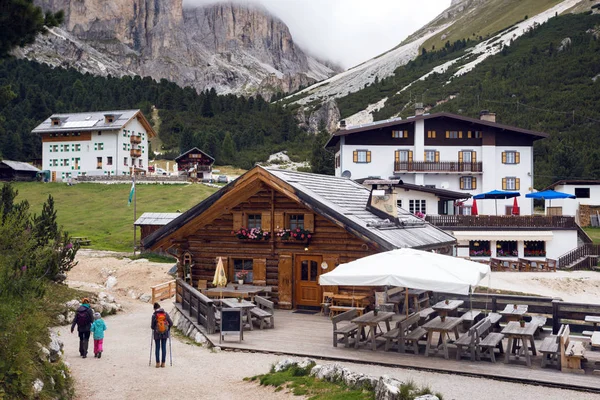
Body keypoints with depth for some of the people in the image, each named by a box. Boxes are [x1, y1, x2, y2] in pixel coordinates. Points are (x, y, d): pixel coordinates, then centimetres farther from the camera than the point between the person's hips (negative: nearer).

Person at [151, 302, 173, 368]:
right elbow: (171, 323, -4)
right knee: (164, 348, 8)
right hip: (165, 333, 2)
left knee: (157, 348, 8)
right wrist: (168, 329, 15)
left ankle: (158, 363, 8)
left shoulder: (154, 315, -10)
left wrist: (153, 328, 14)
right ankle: (163, 363, 9)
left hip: (157, 334, -2)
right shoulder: (165, 314, -3)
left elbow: (152, 326, -9)